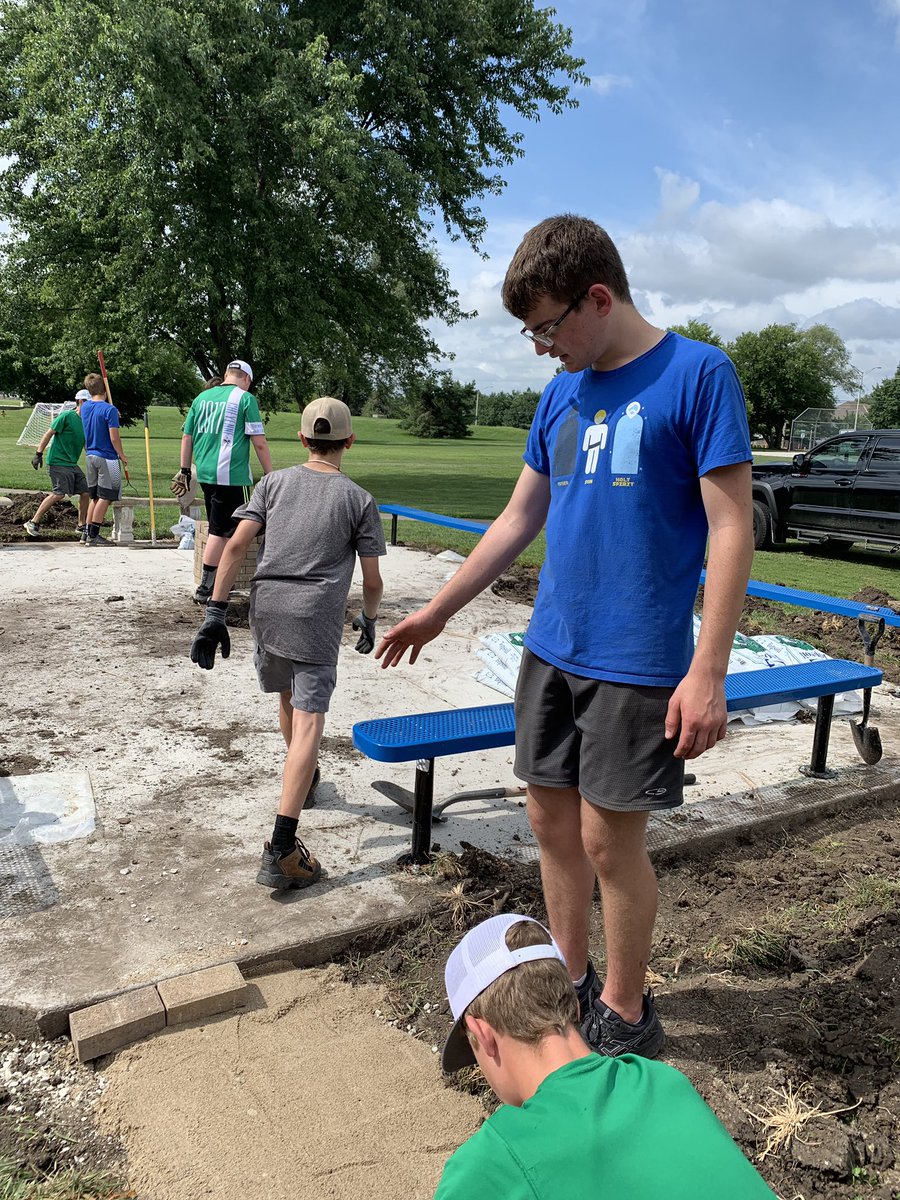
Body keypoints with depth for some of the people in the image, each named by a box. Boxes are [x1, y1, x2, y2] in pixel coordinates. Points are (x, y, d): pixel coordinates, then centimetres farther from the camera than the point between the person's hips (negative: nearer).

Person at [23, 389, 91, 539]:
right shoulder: (66, 416, -9)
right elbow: (49, 433, -10)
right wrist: (38, 454, -14)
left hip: (72, 464, 8)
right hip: (57, 462, -8)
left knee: (85, 492, 3)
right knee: (59, 493, -16)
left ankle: (81, 526, 16)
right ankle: (33, 523, -7)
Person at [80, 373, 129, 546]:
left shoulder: (85, 407, 8)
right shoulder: (109, 409, -14)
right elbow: (114, 438, -17)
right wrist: (122, 456, -6)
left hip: (91, 456, 7)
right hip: (107, 458, -7)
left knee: (95, 497, 15)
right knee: (105, 497, 0)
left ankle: (87, 533, 17)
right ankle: (93, 536, 0)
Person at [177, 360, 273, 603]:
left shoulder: (202, 397, 14)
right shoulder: (245, 398, -4)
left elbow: (187, 437, 16)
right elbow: (259, 442, -8)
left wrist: (184, 471, 23)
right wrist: (270, 476, -3)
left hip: (205, 473, 7)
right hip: (231, 474, -6)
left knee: (218, 526, 17)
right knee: (221, 530, -1)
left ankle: (219, 581, 26)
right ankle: (206, 588, 0)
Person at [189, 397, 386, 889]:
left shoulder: (273, 483, 11)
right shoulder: (359, 500, 5)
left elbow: (236, 544, 0)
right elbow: (372, 581, 6)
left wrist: (215, 614, 1)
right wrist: (368, 620, 25)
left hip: (266, 610, 4)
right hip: (317, 619, -4)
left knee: (288, 699, 26)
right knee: (308, 724, -8)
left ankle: (303, 777, 51)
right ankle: (281, 850, -16)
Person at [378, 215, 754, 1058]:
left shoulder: (698, 374, -9)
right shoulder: (561, 395, 10)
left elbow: (730, 530, -12)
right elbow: (517, 520, 16)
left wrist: (708, 670, -17)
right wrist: (438, 610, 18)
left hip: (637, 662, -6)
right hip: (551, 649, 6)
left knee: (610, 838, 3)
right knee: (552, 820, 13)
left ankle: (625, 1013, 26)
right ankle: (569, 978, 35)